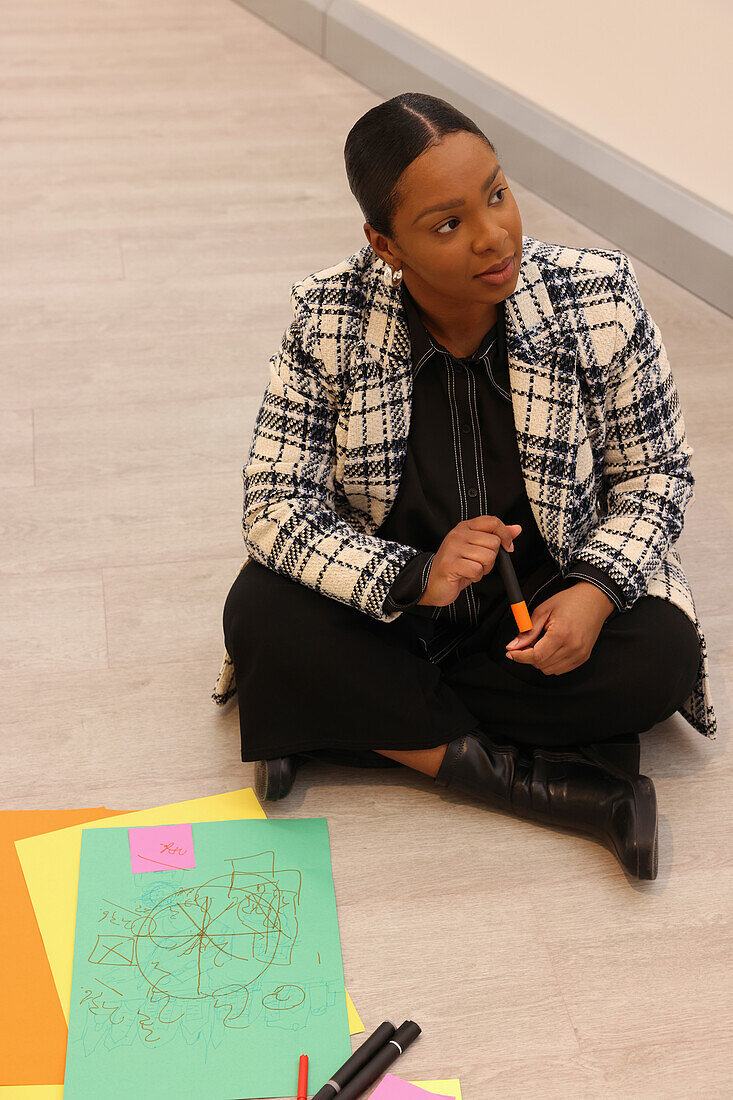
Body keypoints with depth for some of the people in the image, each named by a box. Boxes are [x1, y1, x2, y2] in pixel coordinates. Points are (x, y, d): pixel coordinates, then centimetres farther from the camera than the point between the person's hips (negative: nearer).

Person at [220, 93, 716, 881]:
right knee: (259, 619, -28)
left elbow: (657, 473, -6)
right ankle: (539, 779, -23)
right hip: (385, 598, 0)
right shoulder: (329, 321, -18)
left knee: (661, 656, -28)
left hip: (551, 592, 1)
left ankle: (353, 717, -18)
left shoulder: (598, 300, -17)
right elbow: (276, 502, -17)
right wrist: (415, 578, -34)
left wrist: (597, 592, -26)